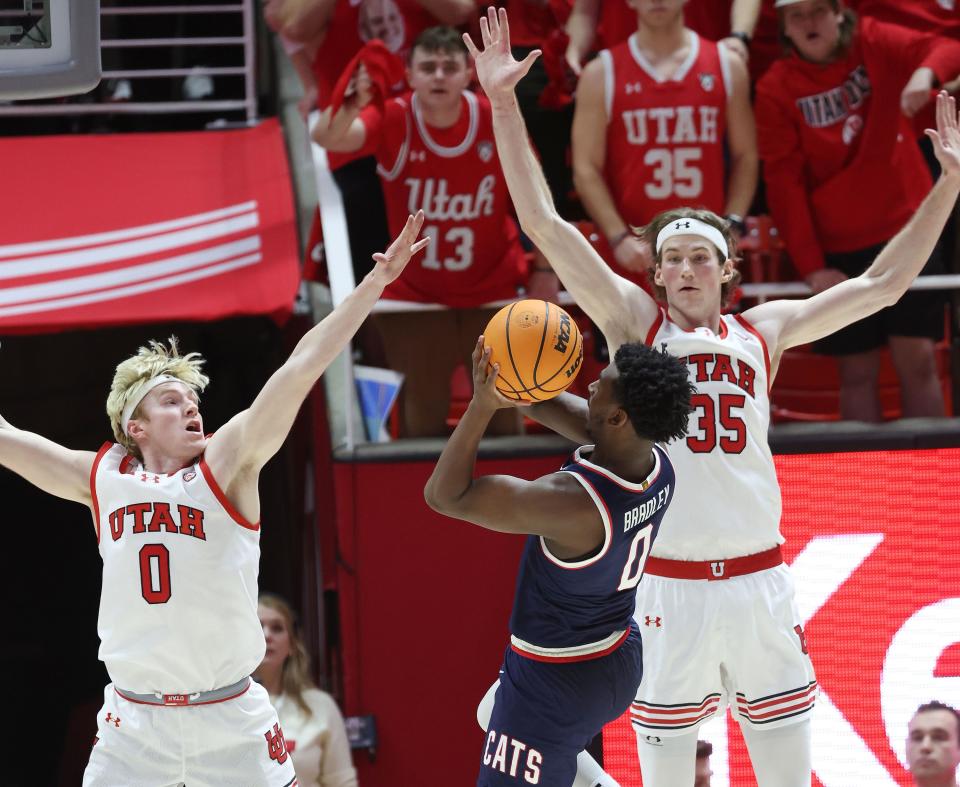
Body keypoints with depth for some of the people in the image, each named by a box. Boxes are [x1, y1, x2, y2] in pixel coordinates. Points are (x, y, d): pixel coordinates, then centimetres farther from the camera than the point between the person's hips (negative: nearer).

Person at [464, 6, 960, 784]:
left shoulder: (763, 332, 11)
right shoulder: (634, 321, 3)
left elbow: (881, 284, 16)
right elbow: (546, 226, -3)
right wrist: (504, 104, -9)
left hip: (758, 580, 3)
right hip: (667, 585, -2)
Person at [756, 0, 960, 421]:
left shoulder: (875, 44, -1)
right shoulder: (776, 91, -4)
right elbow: (784, 183, -6)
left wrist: (926, 72, -37)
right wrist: (811, 266, -12)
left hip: (906, 226, 0)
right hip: (838, 248, 0)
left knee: (917, 359, -2)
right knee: (857, 372, 3)